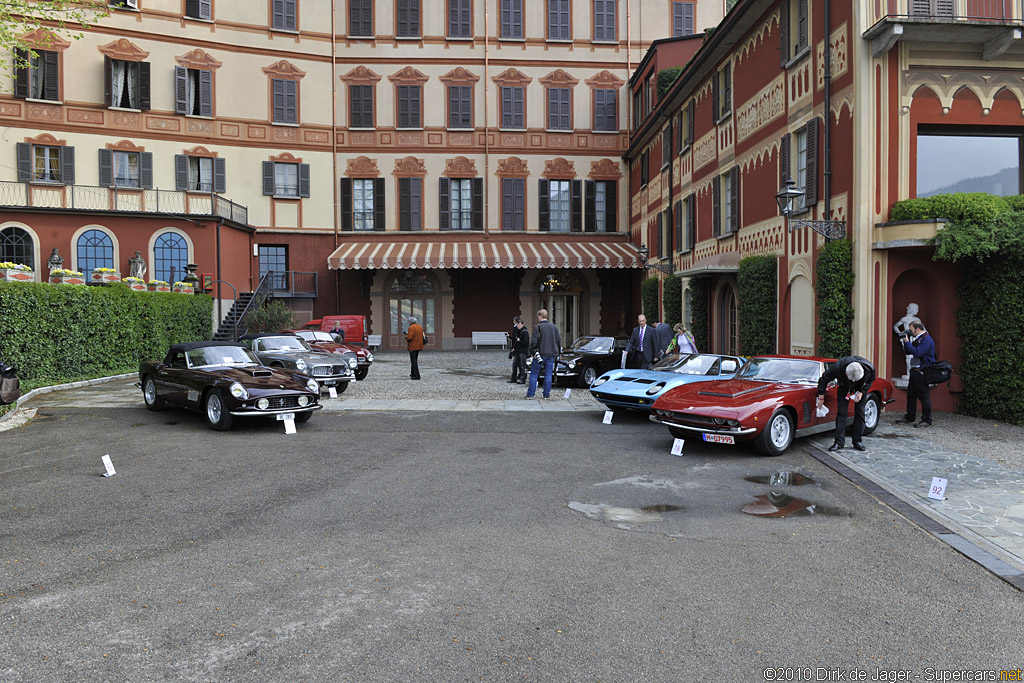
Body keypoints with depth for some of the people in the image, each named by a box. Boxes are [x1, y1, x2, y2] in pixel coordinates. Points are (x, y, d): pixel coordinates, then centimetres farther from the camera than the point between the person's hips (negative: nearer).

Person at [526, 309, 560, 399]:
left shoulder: (537, 327, -10)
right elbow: (559, 340, 11)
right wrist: (557, 353, 18)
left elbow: (533, 342, -14)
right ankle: (547, 394, 8)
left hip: (540, 354, -4)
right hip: (551, 354, 4)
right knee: (548, 374, 8)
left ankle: (530, 394, 4)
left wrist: (533, 352, -3)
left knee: (534, 374, 4)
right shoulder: (554, 327, 7)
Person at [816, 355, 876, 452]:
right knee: (841, 412, -9)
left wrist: (861, 392, -23)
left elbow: (870, 380, -9)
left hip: (860, 389, 1)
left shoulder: (869, 369, -35)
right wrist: (821, 398, -16)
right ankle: (839, 441, -7)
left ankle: (857, 441, 7)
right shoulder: (838, 367, -39)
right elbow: (824, 379, -21)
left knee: (859, 413, -3)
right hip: (844, 388, -1)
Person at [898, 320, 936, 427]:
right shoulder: (917, 339, 16)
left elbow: (917, 353, -24)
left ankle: (927, 420, 0)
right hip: (914, 371, 10)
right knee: (911, 394, 14)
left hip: (922, 372, -10)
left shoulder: (926, 340, -13)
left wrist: (907, 342, -16)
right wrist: (906, 342, 7)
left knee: (924, 396, -5)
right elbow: (908, 352, 20)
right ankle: (909, 418, 23)